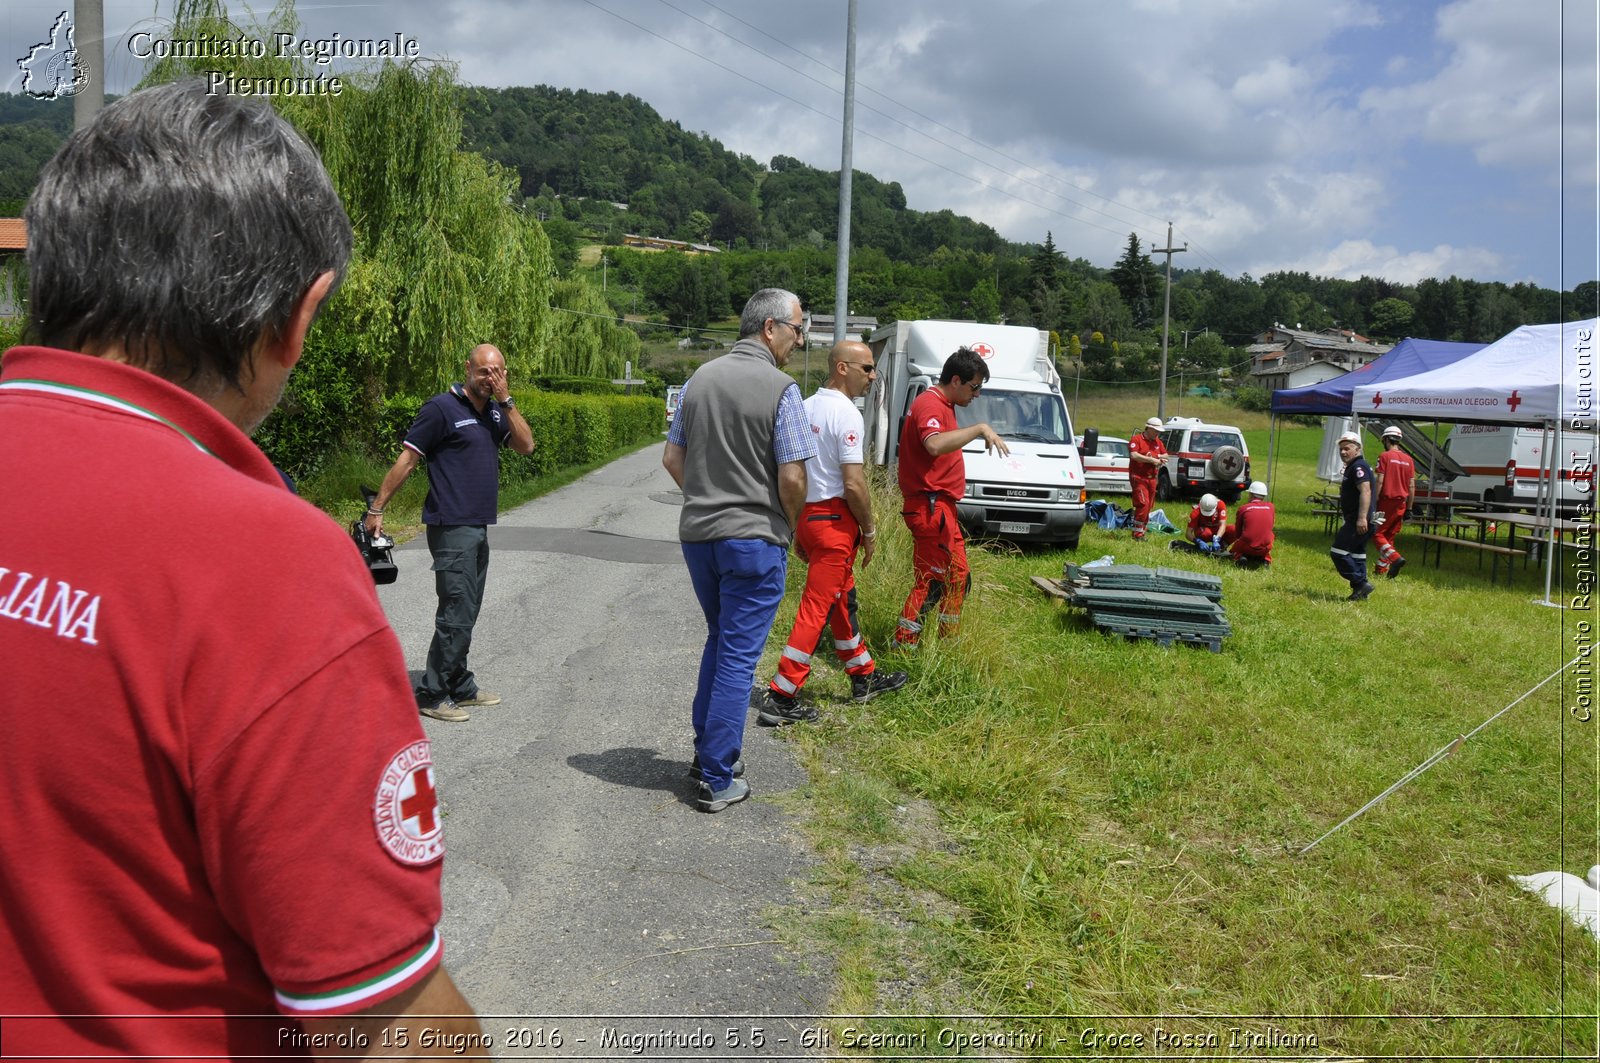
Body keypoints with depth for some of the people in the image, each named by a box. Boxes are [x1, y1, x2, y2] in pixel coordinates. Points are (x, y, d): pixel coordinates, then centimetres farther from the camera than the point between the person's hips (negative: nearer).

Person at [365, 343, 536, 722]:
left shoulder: (495, 411, 13)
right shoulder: (442, 408, -10)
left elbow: (526, 446, 3)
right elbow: (406, 459, -10)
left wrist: (506, 400, -5)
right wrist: (376, 509, -11)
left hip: (478, 528, 8)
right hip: (451, 528, -8)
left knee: (466, 613, 14)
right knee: (457, 614, -9)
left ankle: (460, 687, 23)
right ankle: (431, 695, 1)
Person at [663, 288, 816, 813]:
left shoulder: (699, 379, 6)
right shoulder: (780, 389, -13)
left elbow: (672, 459, 9)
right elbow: (792, 478, -16)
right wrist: (791, 528, 2)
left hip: (697, 534, 6)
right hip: (754, 538, -6)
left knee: (720, 641, 24)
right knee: (738, 657, 2)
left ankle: (707, 749, 31)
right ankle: (718, 779, 7)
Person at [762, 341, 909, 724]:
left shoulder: (806, 408, 11)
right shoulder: (845, 414, -15)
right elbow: (853, 484, -20)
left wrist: (797, 530, 20)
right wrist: (869, 530, -7)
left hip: (806, 516, 9)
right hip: (834, 520, -9)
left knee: (842, 600, 20)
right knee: (817, 607, -5)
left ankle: (864, 677, 33)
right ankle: (781, 698, -3)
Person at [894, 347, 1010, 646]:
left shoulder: (942, 405, 18)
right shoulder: (930, 405, -16)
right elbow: (934, 445, -36)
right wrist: (979, 428, -32)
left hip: (942, 507, 11)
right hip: (930, 506, -11)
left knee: (959, 576, 17)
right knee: (931, 582, -9)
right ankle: (903, 647, -4)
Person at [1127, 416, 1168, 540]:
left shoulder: (1157, 441, 16)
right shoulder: (1136, 440, -6)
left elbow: (1165, 455, 23)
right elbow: (1134, 455, -21)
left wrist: (1160, 458, -1)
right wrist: (1152, 460, -17)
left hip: (1152, 478, 8)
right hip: (1139, 477, -7)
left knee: (1148, 506, 8)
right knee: (1143, 503, -17)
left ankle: (1141, 531, 15)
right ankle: (1137, 532, -13)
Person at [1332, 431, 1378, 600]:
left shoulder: (1359, 467, -13)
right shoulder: (1352, 467, 21)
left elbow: (1365, 491, -25)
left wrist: (1362, 518, -32)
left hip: (1358, 522, -11)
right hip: (1356, 521, 11)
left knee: (1338, 551, -12)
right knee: (1356, 554, 13)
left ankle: (1361, 583, -9)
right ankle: (1360, 591, 17)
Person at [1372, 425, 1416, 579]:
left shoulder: (1384, 456, -8)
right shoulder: (1408, 459, 9)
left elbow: (1379, 482, -13)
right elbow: (1412, 486, 8)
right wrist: (1409, 508, 13)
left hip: (1387, 501, -6)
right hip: (1401, 504, 6)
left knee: (1377, 534, 0)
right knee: (1389, 537, 14)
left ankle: (1395, 558, -22)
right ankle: (1381, 569, 16)